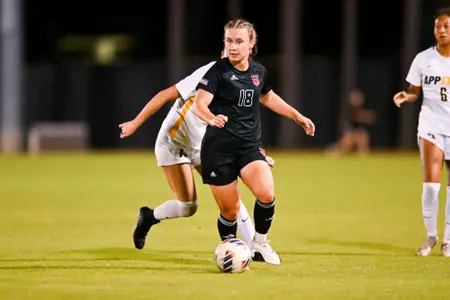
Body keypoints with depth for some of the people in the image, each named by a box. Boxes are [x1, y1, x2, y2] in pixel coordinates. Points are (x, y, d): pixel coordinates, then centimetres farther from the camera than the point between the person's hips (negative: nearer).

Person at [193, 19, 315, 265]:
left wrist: (298, 117, 31)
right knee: (230, 210, -1)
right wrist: (211, 118, -44)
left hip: (249, 146, 3)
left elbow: (268, 97, 29)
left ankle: (259, 243, 4)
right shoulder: (218, 71, -9)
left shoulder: (259, 72, 6)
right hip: (218, 147, -3)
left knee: (266, 194, -21)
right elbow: (199, 103, -22)